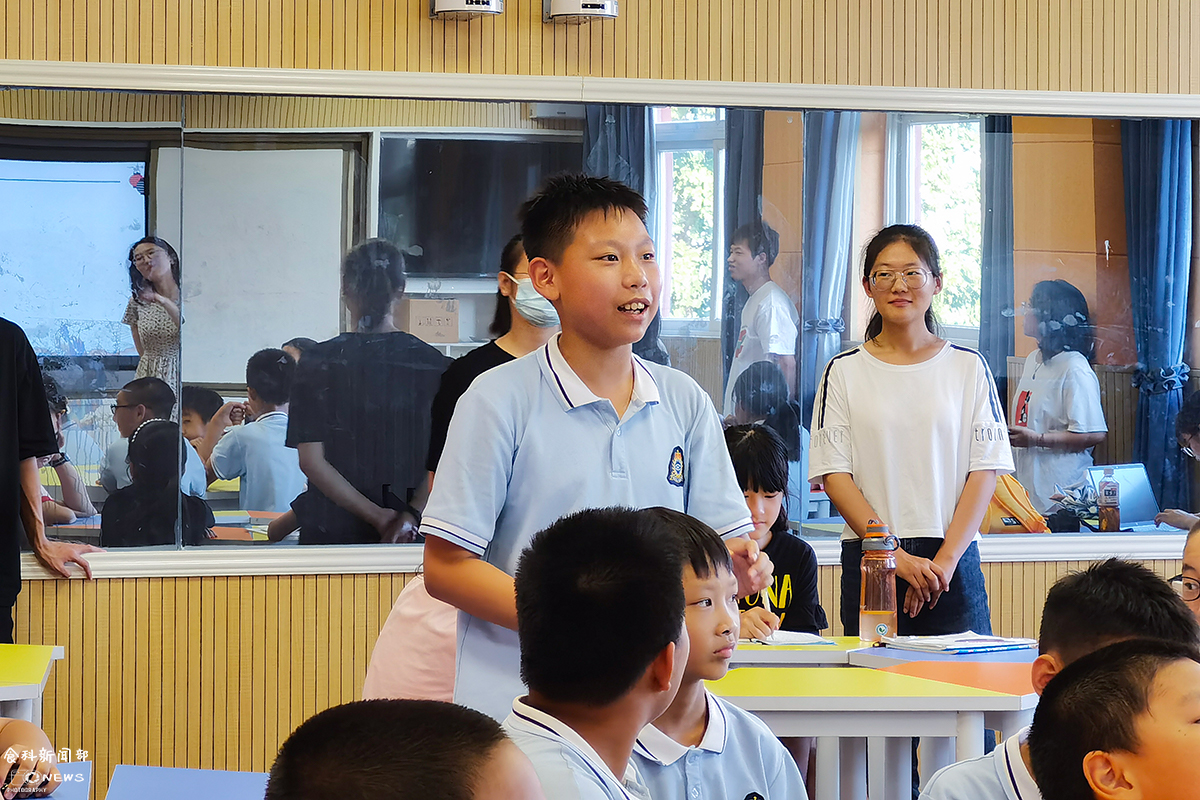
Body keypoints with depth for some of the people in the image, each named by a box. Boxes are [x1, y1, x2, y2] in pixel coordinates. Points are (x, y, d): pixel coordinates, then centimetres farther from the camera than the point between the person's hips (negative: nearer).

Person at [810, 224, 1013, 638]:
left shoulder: (968, 367, 8)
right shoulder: (844, 371, 6)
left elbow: (985, 468, 2)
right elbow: (834, 473, -1)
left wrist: (945, 559, -10)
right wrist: (898, 557, -11)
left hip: (953, 561, 0)